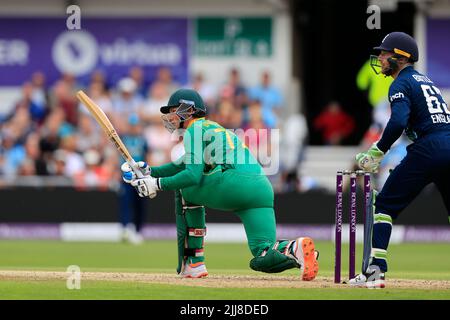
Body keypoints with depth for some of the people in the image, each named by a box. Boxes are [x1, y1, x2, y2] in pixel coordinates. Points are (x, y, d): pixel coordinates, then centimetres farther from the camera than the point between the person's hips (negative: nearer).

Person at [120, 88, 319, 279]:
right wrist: (150, 172, 35)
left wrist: (159, 184, 2)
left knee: (185, 189, 20)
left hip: (234, 183, -8)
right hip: (262, 188, 8)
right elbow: (182, 166, 41)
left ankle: (193, 262, 13)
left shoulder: (194, 129, 8)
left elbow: (193, 175, -3)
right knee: (264, 258, 2)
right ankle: (297, 249, -31)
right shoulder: (210, 128, 35)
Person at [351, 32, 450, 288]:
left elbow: (398, 122, -18)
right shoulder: (427, 81, 26)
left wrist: (377, 151, -9)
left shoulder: (402, 84, 0)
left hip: (428, 149, -7)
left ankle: (376, 269, -8)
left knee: (386, 203, 1)